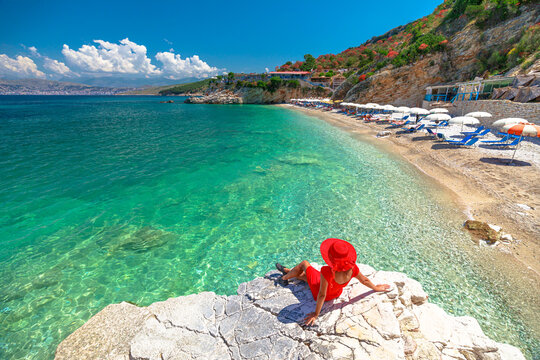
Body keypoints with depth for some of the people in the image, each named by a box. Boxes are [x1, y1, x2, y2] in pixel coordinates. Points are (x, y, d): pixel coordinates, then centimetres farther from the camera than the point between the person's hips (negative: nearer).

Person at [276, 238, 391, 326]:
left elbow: (322, 295, -33)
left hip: (318, 289, -5)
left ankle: (285, 277, 41)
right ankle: (287, 271, 54)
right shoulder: (353, 269, -30)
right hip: (336, 293, 5)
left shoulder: (327, 272, -45)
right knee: (303, 275, 26)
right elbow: (364, 280, -11)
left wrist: (316, 314, -18)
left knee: (304, 264, 15)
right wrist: (376, 288, 11)